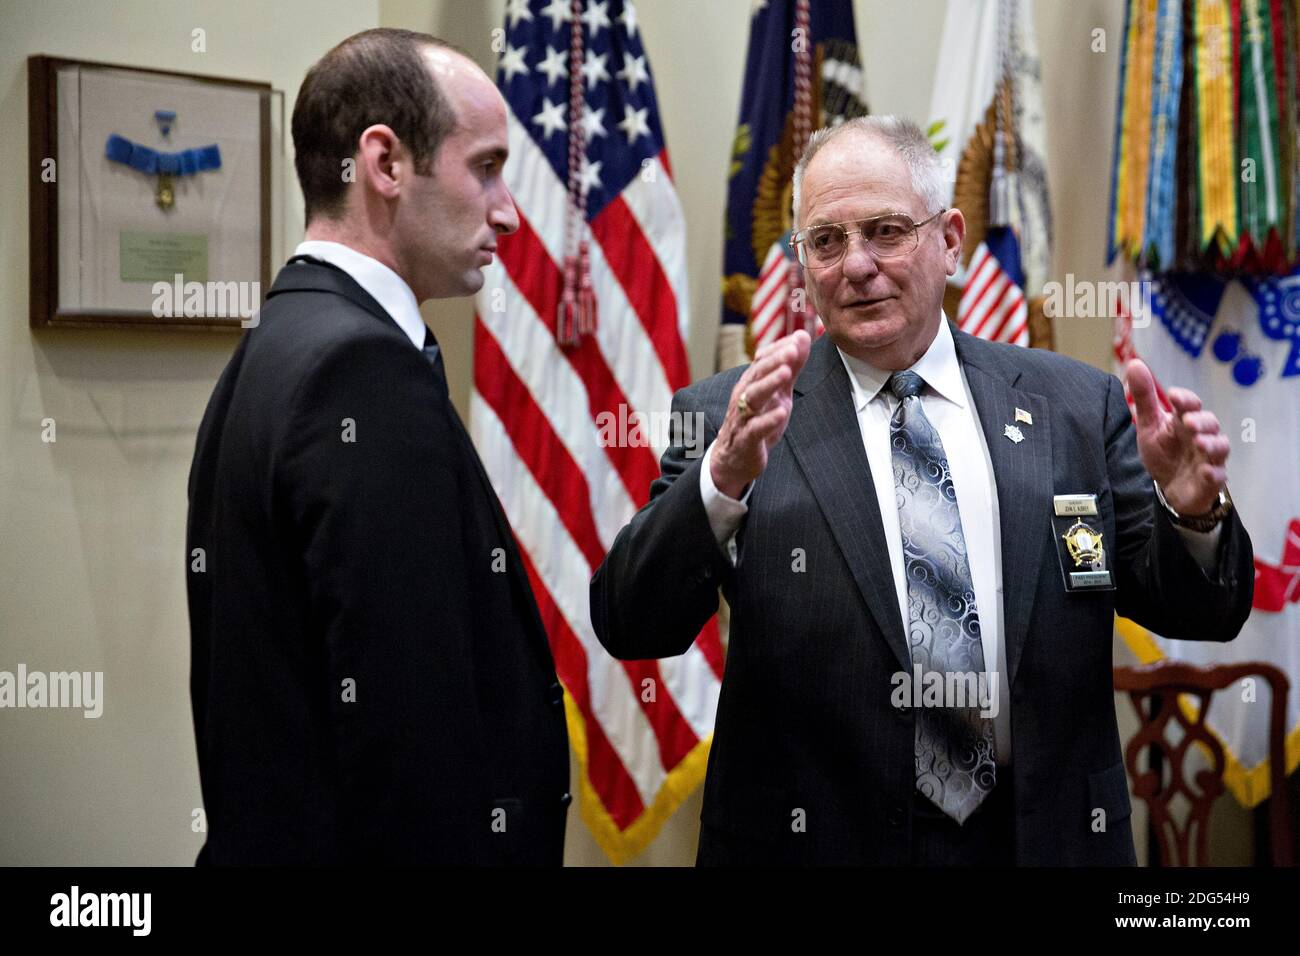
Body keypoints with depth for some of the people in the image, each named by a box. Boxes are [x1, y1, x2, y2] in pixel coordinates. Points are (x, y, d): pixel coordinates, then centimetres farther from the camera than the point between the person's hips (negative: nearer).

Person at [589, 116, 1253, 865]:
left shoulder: (1077, 405, 0)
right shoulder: (729, 416, -6)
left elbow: (1201, 615, 2)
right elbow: (631, 627, -15)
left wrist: (1194, 512, -19)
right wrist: (724, 480, -31)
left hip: (1049, 836, 2)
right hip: (816, 837, -2)